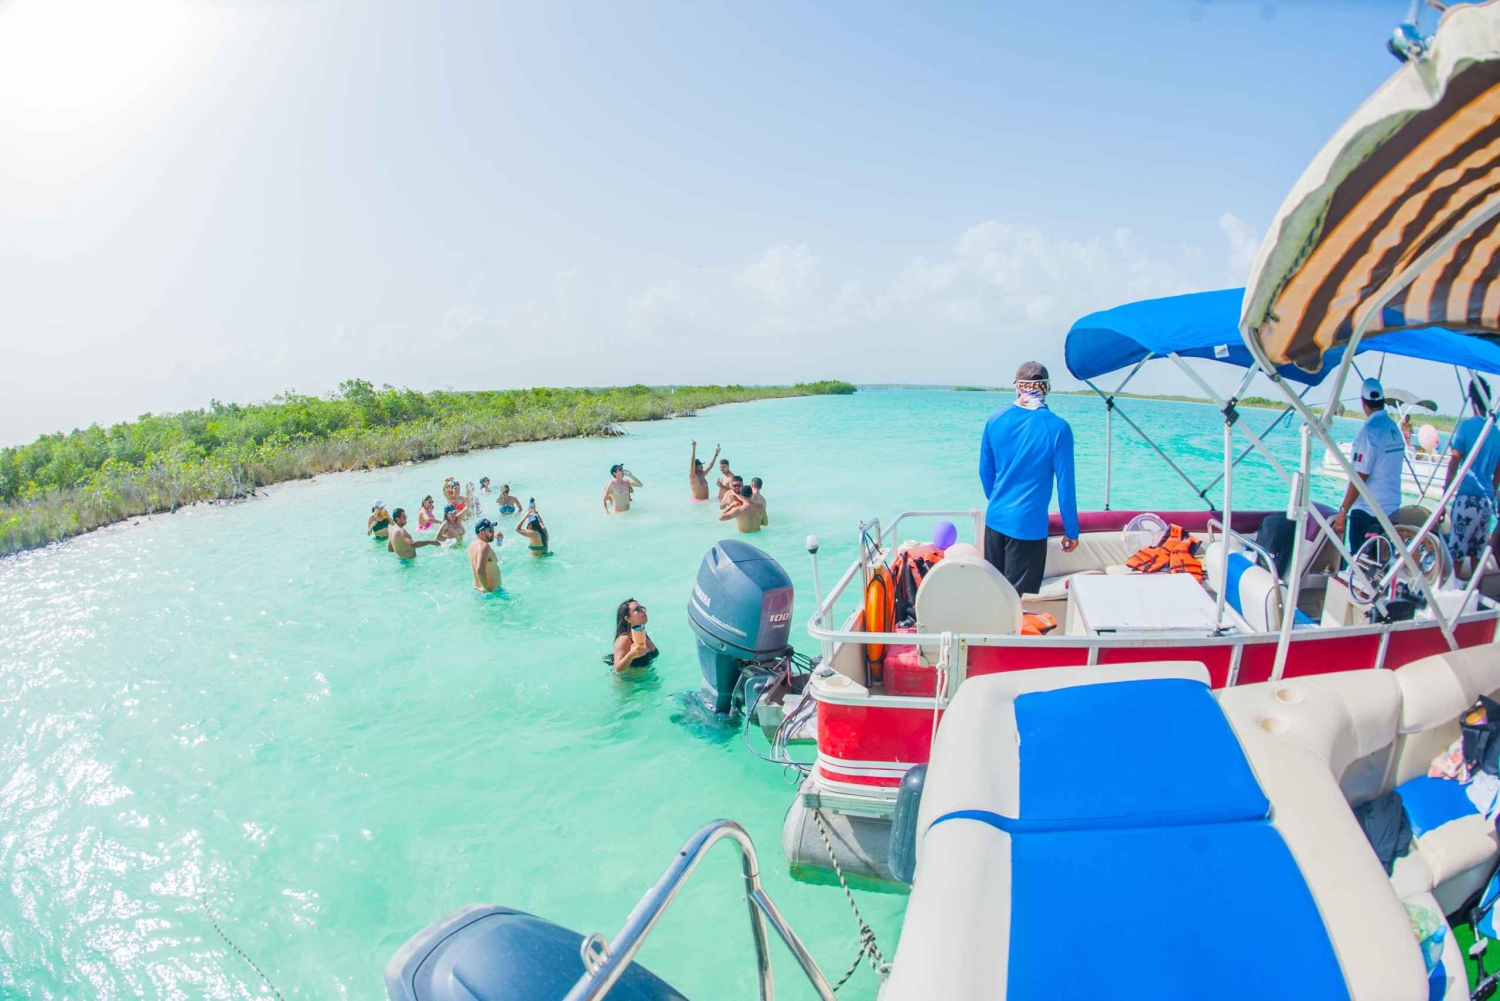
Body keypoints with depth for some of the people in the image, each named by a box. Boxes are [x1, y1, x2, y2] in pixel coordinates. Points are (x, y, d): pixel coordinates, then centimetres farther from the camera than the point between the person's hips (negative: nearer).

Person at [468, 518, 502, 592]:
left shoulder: (473, 543, 5)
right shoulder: (484, 546, -24)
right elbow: (480, 570, -37)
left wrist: (493, 535, 15)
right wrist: (488, 589, -29)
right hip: (493, 591, -10)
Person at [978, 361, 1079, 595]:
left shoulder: (995, 420, 1)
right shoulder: (1057, 428, -12)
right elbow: (1065, 484, -8)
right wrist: (1071, 531, 2)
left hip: (995, 519, 4)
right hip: (1028, 524, -4)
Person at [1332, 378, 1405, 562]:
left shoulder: (1370, 429, -13)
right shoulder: (1395, 428, 10)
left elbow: (1360, 476, -17)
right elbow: (1388, 472, 14)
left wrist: (1343, 510, -14)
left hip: (1368, 510, -8)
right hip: (1392, 509, 8)